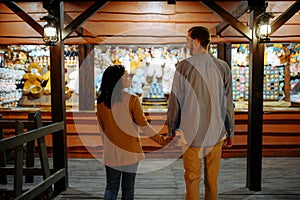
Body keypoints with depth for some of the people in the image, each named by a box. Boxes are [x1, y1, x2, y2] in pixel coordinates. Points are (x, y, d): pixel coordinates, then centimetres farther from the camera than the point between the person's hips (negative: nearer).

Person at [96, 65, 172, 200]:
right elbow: (144, 126, -13)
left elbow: (102, 128, 6)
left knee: (111, 186, 13)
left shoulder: (101, 101, -3)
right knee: (128, 187, 13)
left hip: (111, 152, 3)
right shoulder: (131, 99, -14)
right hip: (130, 150, -3)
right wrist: (162, 141, -5)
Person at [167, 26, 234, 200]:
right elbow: (228, 103, 3)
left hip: (191, 132, -3)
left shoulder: (185, 65, -7)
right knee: (212, 180, 15)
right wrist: (230, 133, 13)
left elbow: (175, 100, -4)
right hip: (216, 133, 3)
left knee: (192, 178, 9)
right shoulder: (223, 67, 0)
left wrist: (172, 129, 7)